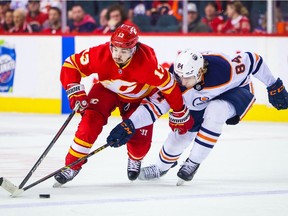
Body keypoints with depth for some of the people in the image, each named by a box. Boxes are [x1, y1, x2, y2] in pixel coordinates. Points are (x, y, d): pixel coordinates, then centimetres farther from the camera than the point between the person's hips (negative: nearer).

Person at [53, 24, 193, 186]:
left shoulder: (146, 61, -38)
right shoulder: (100, 54, -34)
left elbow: (168, 85, -26)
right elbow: (71, 65, -21)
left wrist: (180, 113, -16)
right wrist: (75, 92, -34)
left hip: (139, 97, -1)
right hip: (107, 90, 1)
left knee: (141, 141, -8)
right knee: (91, 121, -24)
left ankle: (135, 159, 31)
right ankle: (72, 166, -12)